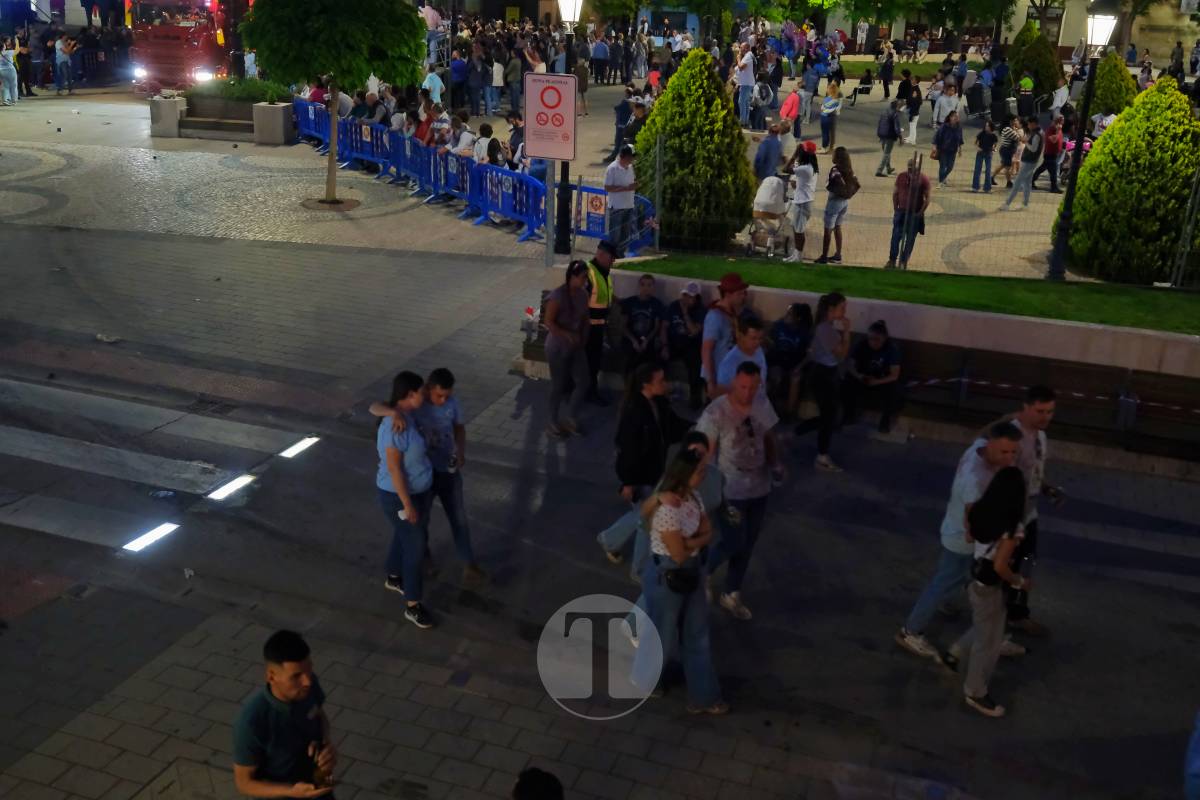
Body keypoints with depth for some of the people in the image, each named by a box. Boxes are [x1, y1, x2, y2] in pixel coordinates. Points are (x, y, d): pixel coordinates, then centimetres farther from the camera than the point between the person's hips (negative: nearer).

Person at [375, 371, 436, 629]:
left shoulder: (405, 415, -3)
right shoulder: (395, 427, -33)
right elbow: (393, 468, -29)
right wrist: (408, 505, -23)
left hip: (416, 489, 9)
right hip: (399, 495, -9)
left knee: (404, 536, 27)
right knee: (416, 546, 0)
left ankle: (393, 578, 52)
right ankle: (413, 606, 15)